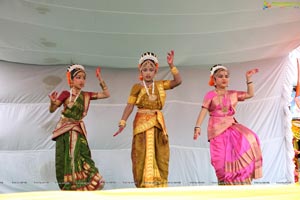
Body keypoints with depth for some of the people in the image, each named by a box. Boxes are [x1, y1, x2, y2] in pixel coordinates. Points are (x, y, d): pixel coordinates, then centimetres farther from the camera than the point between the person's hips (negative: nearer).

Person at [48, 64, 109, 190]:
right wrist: (52, 102, -29)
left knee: (82, 159, -5)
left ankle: (82, 188, 7)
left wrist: (100, 79, -1)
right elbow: (52, 110, -6)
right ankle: (68, 188, 12)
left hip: (78, 132, 3)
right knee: (66, 160, 1)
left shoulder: (86, 95, 4)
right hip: (65, 131, -3)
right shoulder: (66, 94, -7)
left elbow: (106, 94, 7)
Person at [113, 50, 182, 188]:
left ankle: (159, 184, 14)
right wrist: (123, 122, -13)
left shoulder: (161, 85, 8)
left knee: (160, 155, 4)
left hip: (158, 124, 3)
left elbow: (178, 81, -2)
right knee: (143, 155, -1)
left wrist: (171, 65, -11)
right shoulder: (137, 87, 0)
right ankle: (144, 185, 8)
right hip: (142, 123, -3)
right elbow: (129, 106, -4)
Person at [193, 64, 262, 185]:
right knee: (222, 159, -6)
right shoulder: (210, 95, -1)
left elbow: (250, 94, 13)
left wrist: (248, 78, 7)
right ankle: (224, 182, 11)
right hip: (217, 129, -4)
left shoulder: (233, 94, 13)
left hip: (231, 126, 4)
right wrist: (197, 127, -18)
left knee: (248, 138, -19)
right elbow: (203, 111, -7)